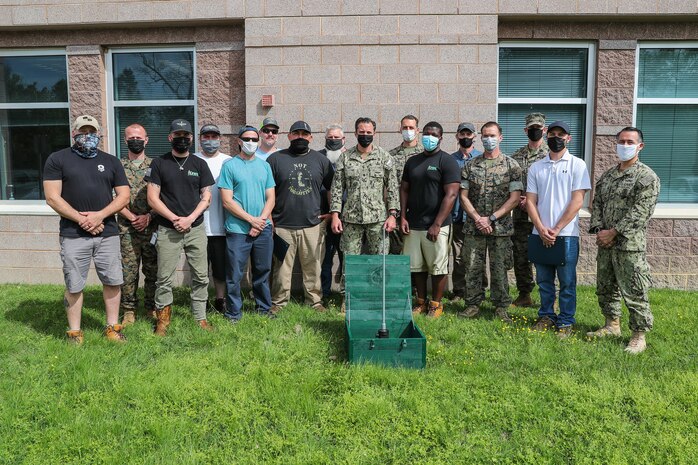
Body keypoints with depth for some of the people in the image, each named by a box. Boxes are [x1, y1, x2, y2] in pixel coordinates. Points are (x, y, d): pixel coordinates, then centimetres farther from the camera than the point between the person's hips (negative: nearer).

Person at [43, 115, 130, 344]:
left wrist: (100, 215, -10)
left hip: (108, 233, 2)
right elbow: (52, 197, -3)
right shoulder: (58, 159, 4)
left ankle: (112, 328, 18)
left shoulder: (111, 161, 11)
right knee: (74, 286, 4)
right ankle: (74, 332, 17)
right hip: (73, 235, -2)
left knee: (113, 281, 5)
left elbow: (124, 195, 5)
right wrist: (81, 220, -12)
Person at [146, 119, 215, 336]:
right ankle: (162, 318, 15)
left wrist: (189, 219, -8)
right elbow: (152, 198, -1)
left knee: (201, 276, 4)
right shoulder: (159, 163, 4)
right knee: (164, 278, 1)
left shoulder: (199, 164, 9)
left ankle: (200, 317, 16)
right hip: (167, 229, -1)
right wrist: (174, 218, -11)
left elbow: (206, 197, 6)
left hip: (196, 229, 2)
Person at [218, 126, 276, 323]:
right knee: (235, 274, 1)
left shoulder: (264, 165, 10)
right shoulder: (230, 166, -1)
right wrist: (251, 219, -12)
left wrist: (261, 220, -7)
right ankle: (234, 312, 15)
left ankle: (264, 307, 27)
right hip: (237, 230, -3)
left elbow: (271, 198, 8)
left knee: (262, 270, 13)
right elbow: (227, 201, -7)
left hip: (263, 229, 4)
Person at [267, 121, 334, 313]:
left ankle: (315, 301, 19)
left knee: (313, 267, 6)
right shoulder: (275, 159, 4)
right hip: (282, 225, -1)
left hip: (313, 225, 1)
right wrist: (268, 218, 0)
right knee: (281, 267, 5)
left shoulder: (321, 159, 9)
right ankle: (278, 303, 17)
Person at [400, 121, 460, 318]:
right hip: (413, 225, 5)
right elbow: (404, 189, 16)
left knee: (438, 267, 2)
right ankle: (421, 302, 24)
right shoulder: (412, 161, 13)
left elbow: (451, 194, -11)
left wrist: (437, 224, -15)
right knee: (416, 266, 10)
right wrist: (403, 217, 4)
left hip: (435, 225, -5)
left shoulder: (447, 161, -4)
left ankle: (436, 304, 17)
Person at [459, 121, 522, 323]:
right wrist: (477, 218, -9)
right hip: (474, 227, 2)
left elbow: (514, 198, -5)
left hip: (501, 228, -2)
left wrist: (491, 218, -12)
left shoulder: (511, 165, 1)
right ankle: (473, 305, 19)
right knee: (473, 267, 6)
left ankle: (501, 307, 18)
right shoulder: (470, 165, 6)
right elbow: (463, 196, 3)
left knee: (500, 269, 5)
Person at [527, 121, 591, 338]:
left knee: (567, 282, 3)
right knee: (544, 280, 11)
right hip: (540, 234, 3)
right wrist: (541, 229, -7)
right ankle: (546, 317, 24)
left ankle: (565, 323, 14)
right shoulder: (536, 167, 10)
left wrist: (556, 230, -11)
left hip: (566, 234, -3)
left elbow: (577, 201, -7)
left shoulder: (577, 165, 0)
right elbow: (530, 201, 6)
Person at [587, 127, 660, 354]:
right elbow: (597, 204, 14)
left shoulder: (647, 177, -7)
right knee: (605, 288, 16)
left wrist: (613, 232, -16)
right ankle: (612, 325, 32)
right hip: (605, 244, 7)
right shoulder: (607, 175, 15)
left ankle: (639, 337, 10)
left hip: (630, 245, -7)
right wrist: (598, 230, -1)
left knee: (634, 293, -2)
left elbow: (640, 212, -15)